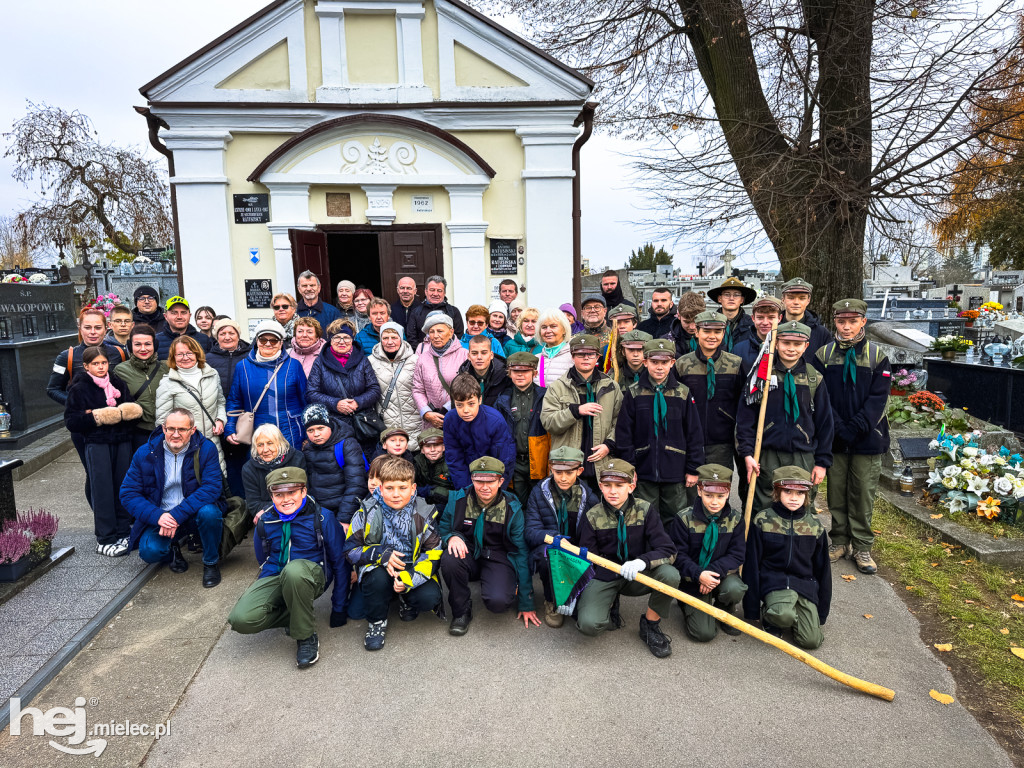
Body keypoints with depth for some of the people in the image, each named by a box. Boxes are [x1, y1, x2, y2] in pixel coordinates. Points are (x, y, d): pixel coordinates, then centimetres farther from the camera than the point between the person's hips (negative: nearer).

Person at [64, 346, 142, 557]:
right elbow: (71, 421, -3)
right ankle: (105, 540, 4)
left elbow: (133, 411, 10)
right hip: (97, 443, -3)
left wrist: (119, 414, -10)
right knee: (102, 490, -3)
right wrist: (95, 417, -16)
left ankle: (123, 533, 17)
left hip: (122, 442, 4)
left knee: (123, 486, 7)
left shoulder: (118, 384, 11)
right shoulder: (79, 389, 1)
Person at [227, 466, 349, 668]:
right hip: (274, 577, 4)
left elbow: (339, 562, 0)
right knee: (241, 619, -27)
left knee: (294, 570, -41)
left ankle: (306, 636, -19)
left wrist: (339, 608, 3)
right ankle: (295, 615, 2)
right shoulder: (265, 522, 6)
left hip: (310, 576, -3)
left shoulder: (322, 518, -5)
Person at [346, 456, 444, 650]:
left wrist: (409, 579, -25)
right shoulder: (368, 512, -10)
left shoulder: (425, 513, -10)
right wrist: (381, 554, -25)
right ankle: (376, 621, -5)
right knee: (378, 577, -36)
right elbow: (351, 549, -6)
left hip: (412, 569, 1)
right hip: (378, 567, 0)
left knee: (429, 598, -27)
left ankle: (406, 601, 12)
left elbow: (434, 552, -9)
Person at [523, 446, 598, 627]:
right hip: (546, 555, -1)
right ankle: (552, 602, -8)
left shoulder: (588, 497, 0)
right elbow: (531, 532, -10)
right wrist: (553, 538, -31)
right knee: (549, 551, -36)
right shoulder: (539, 493, -3)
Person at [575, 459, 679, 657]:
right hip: (603, 577, -1)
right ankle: (609, 609, 11)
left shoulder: (644, 511, -7)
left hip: (636, 577, 1)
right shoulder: (592, 517, -7)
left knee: (670, 575, -30)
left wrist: (642, 561, -35)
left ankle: (650, 625, -3)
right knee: (589, 624, -28)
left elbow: (668, 550, -16)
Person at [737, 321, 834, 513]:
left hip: (803, 458, 1)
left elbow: (824, 421, 9)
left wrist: (822, 461, 6)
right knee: (764, 510, 5)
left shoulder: (814, 379, 5)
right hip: (767, 456, -1)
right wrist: (747, 453, -8)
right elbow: (745, 416, 0)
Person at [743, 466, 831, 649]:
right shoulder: (762, 521, -4)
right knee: (783, 615, -33)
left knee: (811, 641, -11)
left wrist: (822, 610, 13)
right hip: (774, 581, -3)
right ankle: (768, 614, 2)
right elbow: (751, 564, -2)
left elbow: (822, 568, 13)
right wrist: (751, 610, -3)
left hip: (805, 584, 3)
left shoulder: (815, 525, 4)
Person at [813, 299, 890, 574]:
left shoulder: (877, 356, 0)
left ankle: (862, 547, 19)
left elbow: (877, 399, -6)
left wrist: (854, 429, -16)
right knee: (836, 492, 10)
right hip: (834, 439, 1)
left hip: (868, 438, -1)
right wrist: (838, 427, -15)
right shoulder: (823, 355, 1)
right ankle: (840, 541, 25)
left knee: (864, 495, 6)